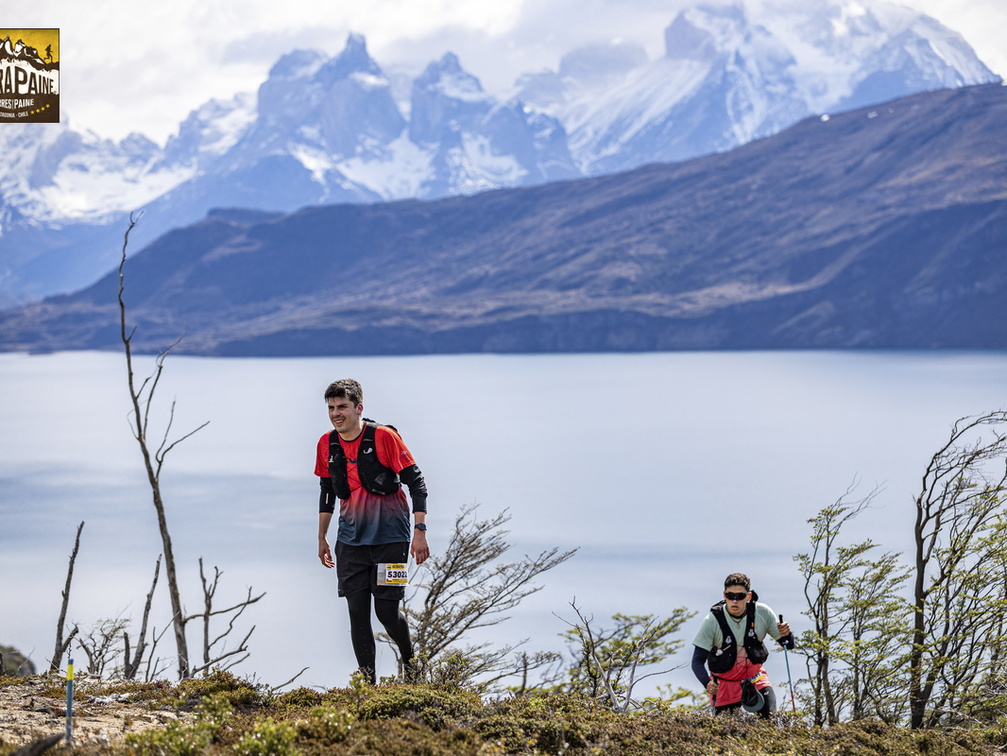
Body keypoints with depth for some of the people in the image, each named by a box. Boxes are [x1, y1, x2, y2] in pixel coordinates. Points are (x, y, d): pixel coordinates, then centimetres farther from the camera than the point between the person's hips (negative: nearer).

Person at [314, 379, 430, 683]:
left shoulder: (384, 436, -12)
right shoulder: (327, 444, 3)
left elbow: (416, 483, -9)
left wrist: (420, 531, -15)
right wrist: (321, 537, 19)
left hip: (390, 538, -4)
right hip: (351, 540, 4)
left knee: (387, 610, -5)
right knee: (357, 611, -2)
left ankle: (408, 658, 25)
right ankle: (367, 680, 6)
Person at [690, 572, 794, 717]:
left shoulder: (762, 612, -14)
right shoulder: (712, 621, -21)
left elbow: (789, 645, -4)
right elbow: (698, 661, -20)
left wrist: (786, 635, -29)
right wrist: (707, 684, -40)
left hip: (755, 677, 1)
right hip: (724, 682, -1)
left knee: (769, 716, -20)